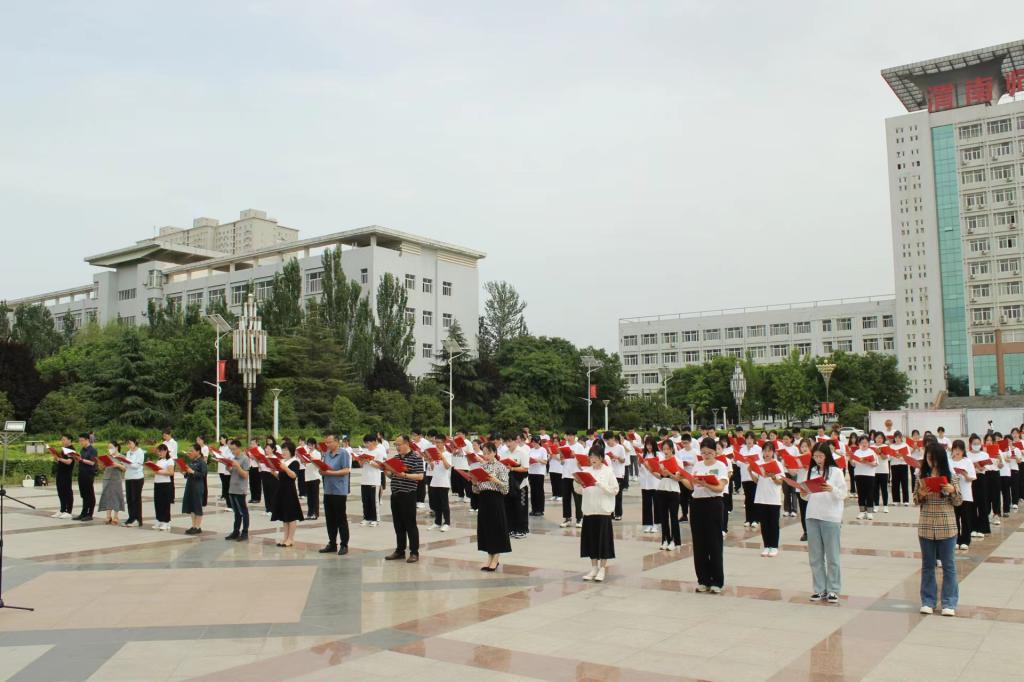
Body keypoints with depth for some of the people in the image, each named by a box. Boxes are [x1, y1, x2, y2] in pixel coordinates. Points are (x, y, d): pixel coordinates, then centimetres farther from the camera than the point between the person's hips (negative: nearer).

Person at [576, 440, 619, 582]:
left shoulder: (608, 472, -4)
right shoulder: (586, 471, 7)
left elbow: (615, 490, -8)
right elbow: (580, 491, 10)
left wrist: (601, 485, -20)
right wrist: (577, 483, -10)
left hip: (603, 511, -4)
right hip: (589, 510, 4)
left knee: (603, 539, 0)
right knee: (590, 539, 8)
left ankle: (602, 570, 10)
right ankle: (594, 568, 19)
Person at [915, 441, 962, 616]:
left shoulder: (950, 476, -3)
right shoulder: (922, 475, 1)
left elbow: (958, 502, 1)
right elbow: (915, 501, 7)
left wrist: (953, 491, -18)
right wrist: (921, 494, -14)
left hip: (946, 526, -2)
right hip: (926, 526, 2)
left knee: (948, 565, 6)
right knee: (927, 565, 10)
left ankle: (949, 603, 14)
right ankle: (927, 601, 18)